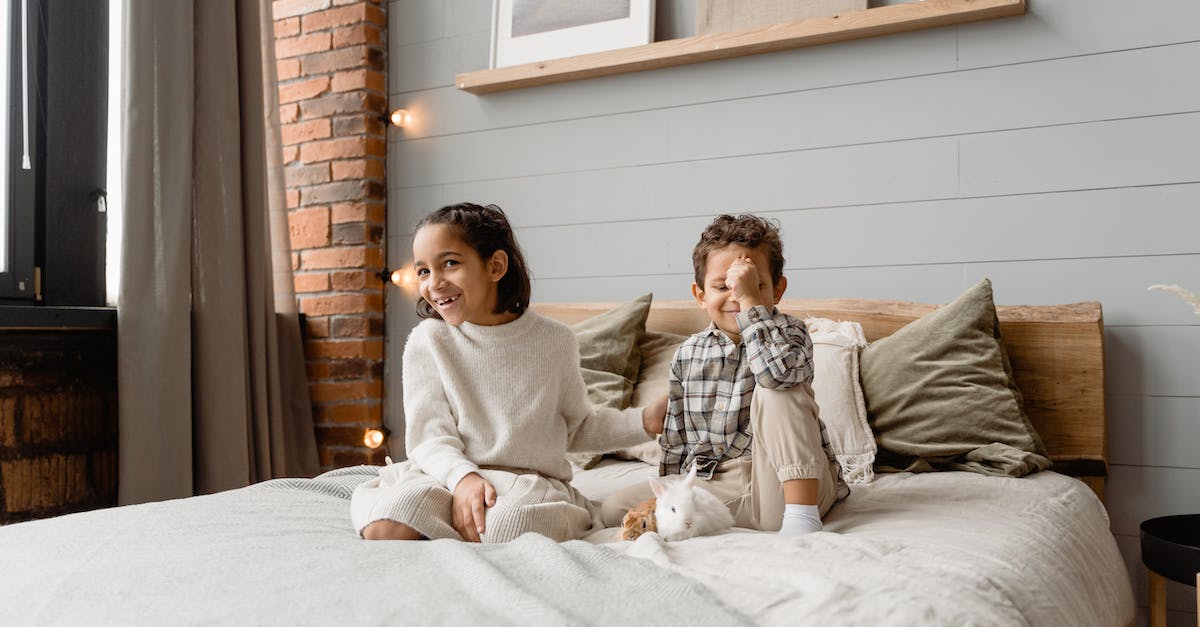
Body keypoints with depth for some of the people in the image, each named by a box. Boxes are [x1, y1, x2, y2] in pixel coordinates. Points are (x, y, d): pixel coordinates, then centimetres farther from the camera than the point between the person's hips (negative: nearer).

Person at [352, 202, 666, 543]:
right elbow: (429, 434, -6)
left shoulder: (555, 340, 2)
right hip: (450, 475, 1)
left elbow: (578, 427, 14)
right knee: (384, 530, -29)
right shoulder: (428, 340, 0)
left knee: (510, 527, -36)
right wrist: (462, 477, -27)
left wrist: (645, 420, 0)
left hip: (532, 483, 0)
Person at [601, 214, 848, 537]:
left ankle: (803, 511, -27)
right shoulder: (688, 355, 7)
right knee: (614, 508, -12)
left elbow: (777, 372, -30)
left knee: (775, 391, -27)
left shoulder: (789, 332, -3)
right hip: (716, 488, 3)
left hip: (785, 485, -3)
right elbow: (676, 440, 16)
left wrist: (750, 299, -24)